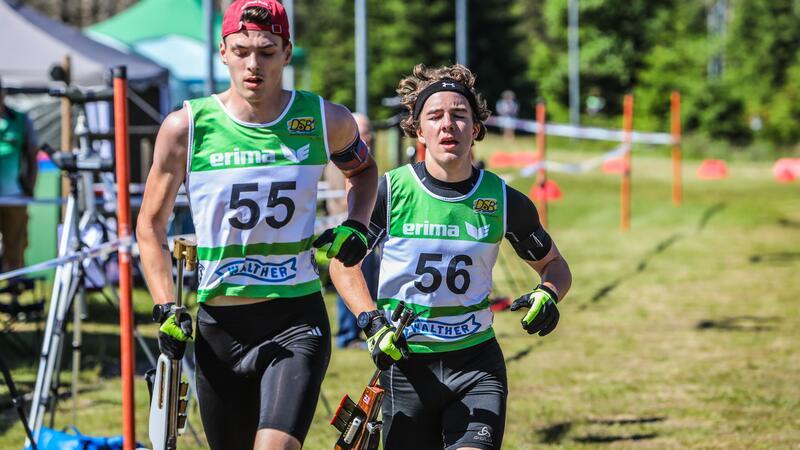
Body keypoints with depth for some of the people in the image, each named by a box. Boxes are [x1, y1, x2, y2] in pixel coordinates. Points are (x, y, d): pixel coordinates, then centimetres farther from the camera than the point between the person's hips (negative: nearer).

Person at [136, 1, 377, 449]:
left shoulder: (326, 121, -2)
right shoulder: (186, 127, -5)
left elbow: (363, 168, 22)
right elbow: (151, 225, 7)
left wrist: (357, 226, 3)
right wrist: (166, 309, -4)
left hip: (297, 320, -1)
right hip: (218, 328, 1)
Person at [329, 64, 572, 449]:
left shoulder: (504, 201, -2)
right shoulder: (389, 192, -6)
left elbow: (554, 265, 13)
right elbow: (343, 263, 7)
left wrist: (547, 295, -9)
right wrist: (371, 321, -8)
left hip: (477, 364, 0)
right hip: (405, 363, 0)